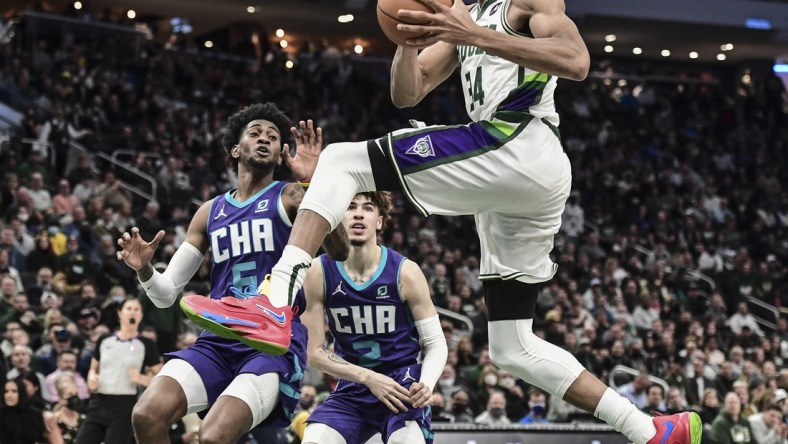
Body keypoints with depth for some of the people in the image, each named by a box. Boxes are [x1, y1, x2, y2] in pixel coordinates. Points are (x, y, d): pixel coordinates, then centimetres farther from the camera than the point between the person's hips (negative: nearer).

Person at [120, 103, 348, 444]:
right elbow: (166, 294, 18)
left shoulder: (289, 198, 4)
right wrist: (145, 271, -5)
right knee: (147, 415, -19)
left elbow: (338, 250, -16)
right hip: (219, 342, 5)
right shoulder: (211, 212, 18)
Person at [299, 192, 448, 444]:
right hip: (352, 389, 2)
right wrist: (368, 377, -16)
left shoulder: (405, 272, -9)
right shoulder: (319, 273, -7)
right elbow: (314, 352, -3)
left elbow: (436, 343, -3)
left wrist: (427, 384, -23)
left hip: (403, 387, -2)